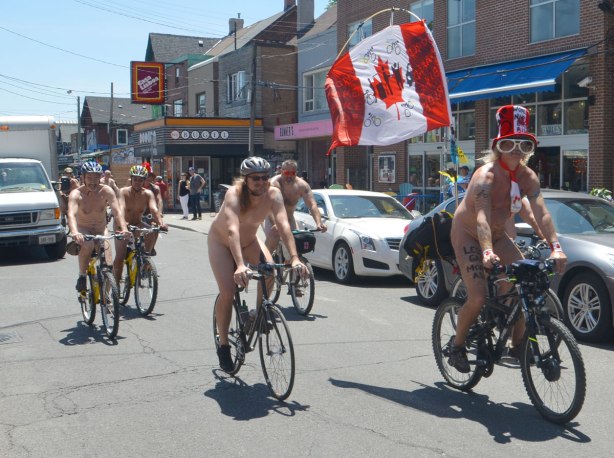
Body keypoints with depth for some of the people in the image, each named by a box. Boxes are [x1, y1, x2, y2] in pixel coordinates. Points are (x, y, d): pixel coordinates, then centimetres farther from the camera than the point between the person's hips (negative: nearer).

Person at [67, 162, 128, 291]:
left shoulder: (106, 191, -15)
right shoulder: (76, 194, -19)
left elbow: (117, 211, -25)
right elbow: (71, 214, -35)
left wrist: (124, 229, -44)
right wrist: (74, 232, -55)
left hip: (101, 230, 2)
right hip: (83, 230, -1)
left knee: (107, 265, -17)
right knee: (87, 244, -36)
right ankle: (82, 277, -15)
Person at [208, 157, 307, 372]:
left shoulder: (273, 194, -25)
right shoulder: (234, 194, -35)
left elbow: (283, 225, -34)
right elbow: (232, 230, -48)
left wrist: (294, 258, -47)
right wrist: (240, 265, -60)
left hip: (249, 241, 4)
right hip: (221, 242, -4)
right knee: (227, 292, -18)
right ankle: (223, 346, 1)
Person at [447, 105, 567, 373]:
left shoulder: (528, 177, -10)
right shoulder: (486, 175, -27)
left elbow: (541, 213, -20)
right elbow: (482, 217, -40)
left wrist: (556, 247, -34)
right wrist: (487, 252, -55)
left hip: (497, 236, 6)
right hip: (467, 234, -6)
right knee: (478, 298, -17)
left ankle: (518, 343, 9)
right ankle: (457, 344, 8)